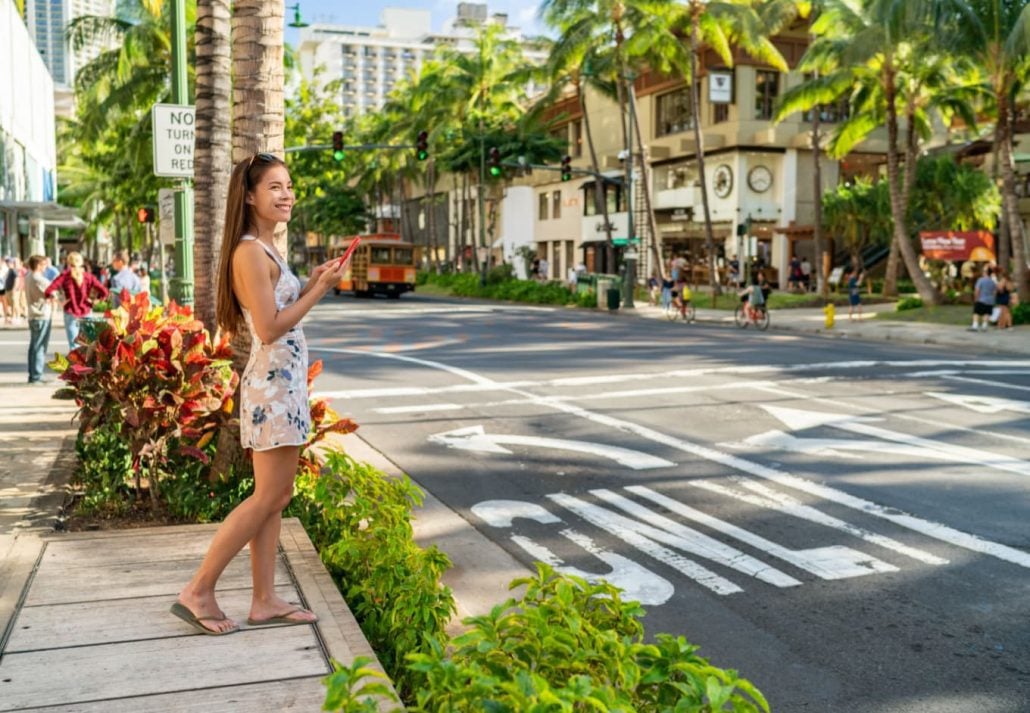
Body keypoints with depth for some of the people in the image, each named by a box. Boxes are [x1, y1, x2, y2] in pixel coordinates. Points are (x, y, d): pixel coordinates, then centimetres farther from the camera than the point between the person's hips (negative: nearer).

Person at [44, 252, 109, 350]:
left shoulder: (65, 276, -7)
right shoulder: (88, 276, -3)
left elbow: (49, 290, -18)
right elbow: (104, 292, -10)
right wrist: (94, 301, 3)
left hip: (70, 313, -1)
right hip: (86, 312, 2)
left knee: (73, 344, 3)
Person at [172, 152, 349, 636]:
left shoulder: (266, 250, 15)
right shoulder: (250, 252, -15)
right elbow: (269, 329, -20)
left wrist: (310, 285, 8)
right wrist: (320, 289, -15)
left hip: (283, 382, 10)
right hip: (274, 384, -10)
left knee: (275, 498, 10)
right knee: (268, 498, -4)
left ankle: (264, 601, 16)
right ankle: (198, 592, 5)